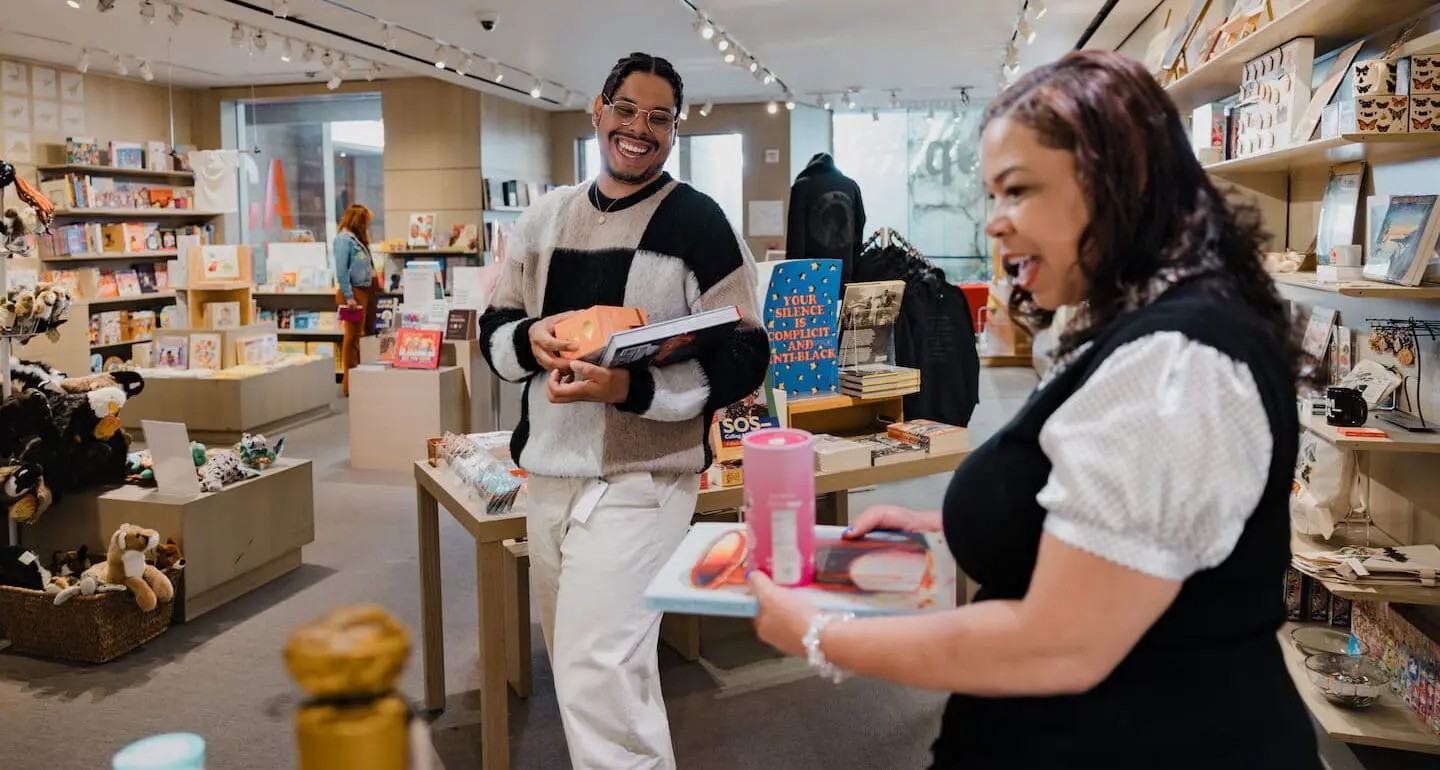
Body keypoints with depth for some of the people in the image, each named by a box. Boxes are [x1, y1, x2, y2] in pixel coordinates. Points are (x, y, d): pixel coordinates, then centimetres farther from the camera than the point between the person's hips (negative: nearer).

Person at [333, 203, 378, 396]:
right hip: (354, 293, -9)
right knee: (352, 337, -4)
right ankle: (350, 383, 1)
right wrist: (348, 297, -19)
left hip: (366, 292, 9)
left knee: (366, 334, 12)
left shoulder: (357, 240, 16)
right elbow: (341, 271, -16)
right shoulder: (343, 239, -11)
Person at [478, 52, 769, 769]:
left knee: (598, 681, -13)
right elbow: (493, 327, 15)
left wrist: (633, 388, -24)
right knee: (580, 665, 19)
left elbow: (743, 358, -10)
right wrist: (530, 339, -10)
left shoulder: (698, 221, -6)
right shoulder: (545, 216, 11)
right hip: (547, 473, 7)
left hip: (638, 478, -6)